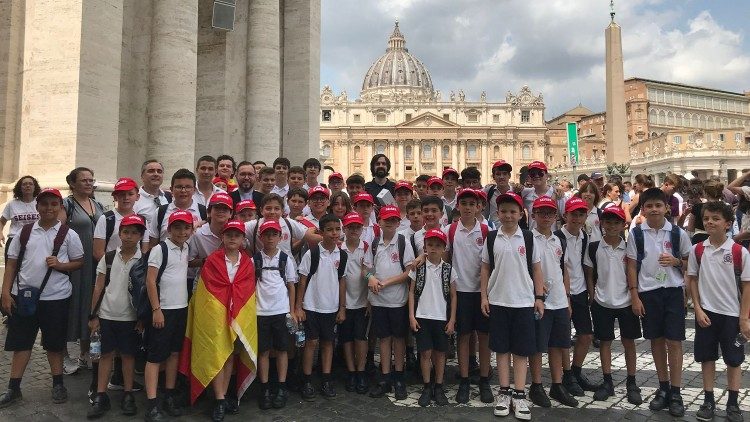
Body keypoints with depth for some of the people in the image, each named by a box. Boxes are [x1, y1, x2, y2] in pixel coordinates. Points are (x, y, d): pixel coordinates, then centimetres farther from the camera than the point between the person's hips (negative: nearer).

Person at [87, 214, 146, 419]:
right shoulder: (108, 258, 0)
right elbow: (98, 288, 4)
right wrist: (93, 315, 2)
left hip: (131, 317, -1)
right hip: (107, 315, 1)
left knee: (128, 355, 8)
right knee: (106, 354, 8)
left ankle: (128, 395, 19)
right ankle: (100, 396, 16)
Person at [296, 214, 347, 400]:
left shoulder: (342, 255, 1)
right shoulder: (312, 253, -9)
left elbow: (342, 281, 7)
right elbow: (303, 280, -6)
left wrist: (342, 307, 5)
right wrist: (298, 306, -8)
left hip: (332, 307, 3)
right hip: (312, 306, -3)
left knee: (328, 342, 10)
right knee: (311, 342, 2)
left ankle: (326, 381, 19)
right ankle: (307, 382, 13)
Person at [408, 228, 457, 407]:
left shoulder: (448, 270, 0)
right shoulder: (418, 268, 0)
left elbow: (453, 296, 4)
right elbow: (412, 292, 3)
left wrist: (452, 320, 0)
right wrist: (411, 316, -3)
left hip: (442, 318, 1)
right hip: (422, 317, 0)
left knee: (440, 352, 8)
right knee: (425, 352, 3)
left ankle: (439, 387, 21)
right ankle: (427, 387, 16)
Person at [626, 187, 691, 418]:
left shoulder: (677, 233, -1)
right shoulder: (636, 233, -1)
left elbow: (689, 261, 9)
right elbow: (632, 266, 1)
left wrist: (676, 261, -13)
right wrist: (634, 296, -3)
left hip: (673, 291, -1)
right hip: (648, 292, 1)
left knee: (674, 342, -1)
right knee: (656, 341, 11)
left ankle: (675, 392, 10)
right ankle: (663, 388, 25)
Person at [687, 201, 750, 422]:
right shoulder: (697, 250, -2)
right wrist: (698, 309, -3)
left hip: (732, 314, -1)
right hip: (706, 313, 2)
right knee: (707, 357, 9)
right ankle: (708, 400, 20)